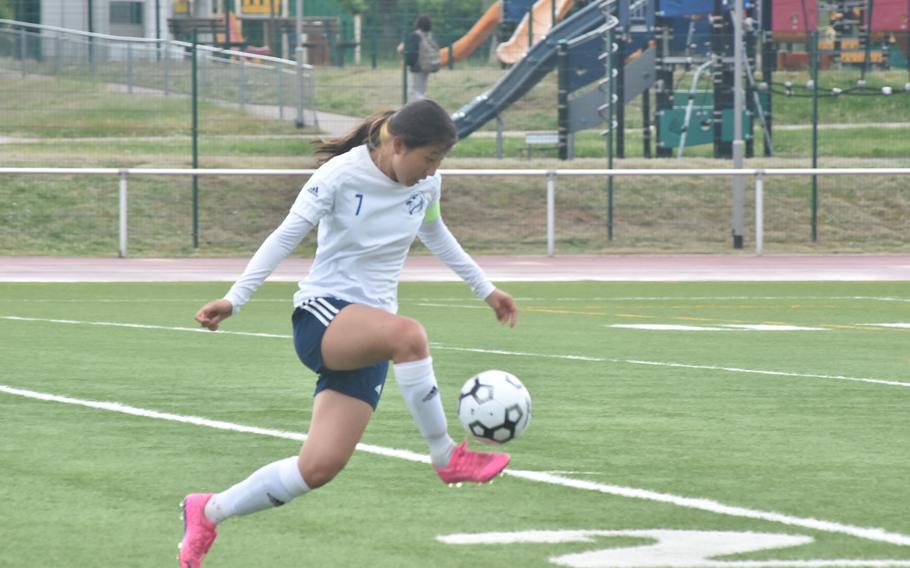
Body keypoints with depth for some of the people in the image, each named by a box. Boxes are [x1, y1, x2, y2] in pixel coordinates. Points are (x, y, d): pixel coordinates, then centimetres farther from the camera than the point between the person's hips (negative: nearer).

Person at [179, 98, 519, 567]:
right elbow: (286, 236, -8)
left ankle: (207, 513, 13)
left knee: (320, 466, -6)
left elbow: (434, 234, 26)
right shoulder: (341, 176, -13)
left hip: (369, 337, 6)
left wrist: (485, 289, 30)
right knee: (408, 334, -39)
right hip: (321, 316, -6)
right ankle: (447, 458, -24)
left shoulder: (426, 185, 5)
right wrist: (234, 299, -14)